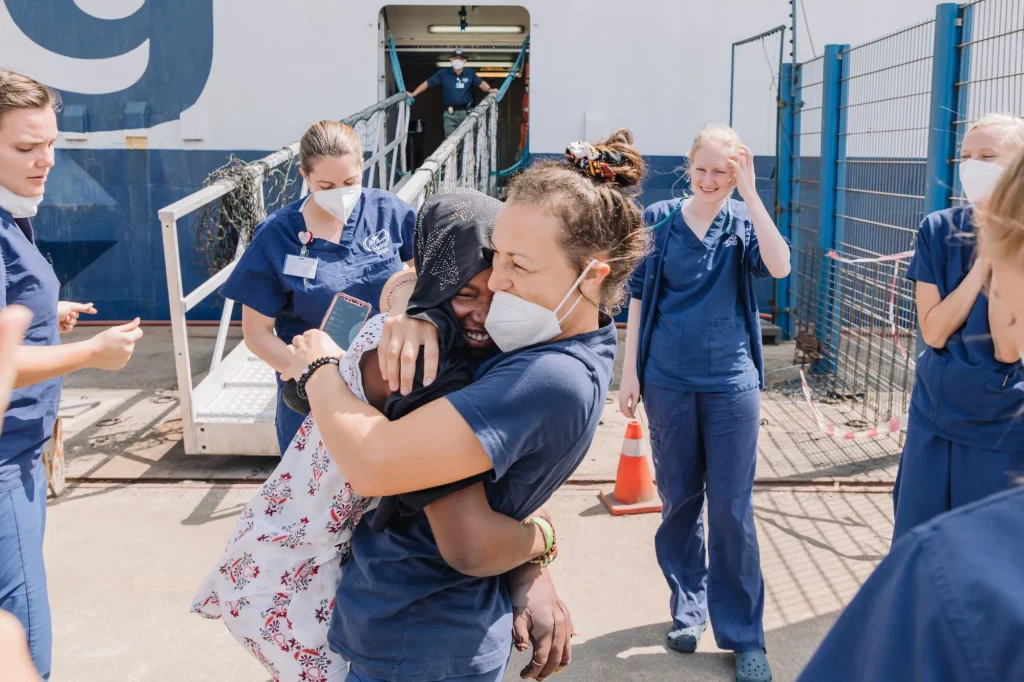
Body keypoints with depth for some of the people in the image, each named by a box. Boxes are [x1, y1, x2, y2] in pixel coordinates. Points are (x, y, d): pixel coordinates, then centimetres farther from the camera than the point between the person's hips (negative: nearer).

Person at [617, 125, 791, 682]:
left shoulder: (744, 221, 1)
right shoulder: (658, 219, 1)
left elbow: (779, 267, -18)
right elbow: (638, 298, 4)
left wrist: (750, 192, -18)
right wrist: (629, 373, 1)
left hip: (732, 384, -1)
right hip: (668, 383, 1)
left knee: (733, 509, 2)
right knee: (679, 501, 12)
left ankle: (744, 636, 14)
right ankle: (687, 609, 30)